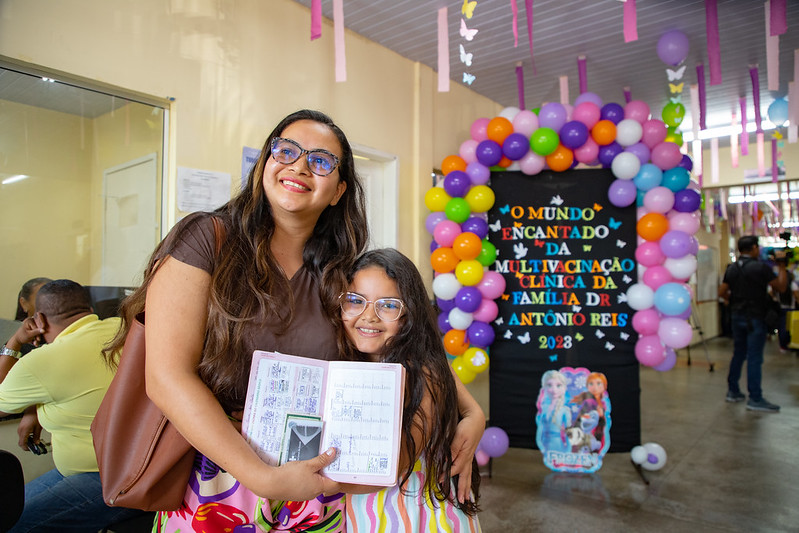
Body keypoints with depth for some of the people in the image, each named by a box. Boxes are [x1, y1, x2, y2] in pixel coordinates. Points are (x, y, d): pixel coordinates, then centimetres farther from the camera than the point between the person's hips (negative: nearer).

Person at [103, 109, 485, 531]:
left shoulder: (342, 275, -1)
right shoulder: (205, 239, -13)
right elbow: (168, 377, -19)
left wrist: (472, 415, -7)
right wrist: (264, 478, -23)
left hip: (317, 484, 4)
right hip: (210, 491, -3)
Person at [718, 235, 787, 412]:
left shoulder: (731, 269, 6)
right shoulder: (760, 267, -13)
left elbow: (721, 293, 8)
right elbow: (781, 286, -8)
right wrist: (781, 264, -1)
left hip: (737, 316, 6)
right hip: (755, 318, -6)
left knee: (738, 354, 15)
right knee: (754, 358, -4)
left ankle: (733, 391, 21)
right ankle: (755, 399, 0)